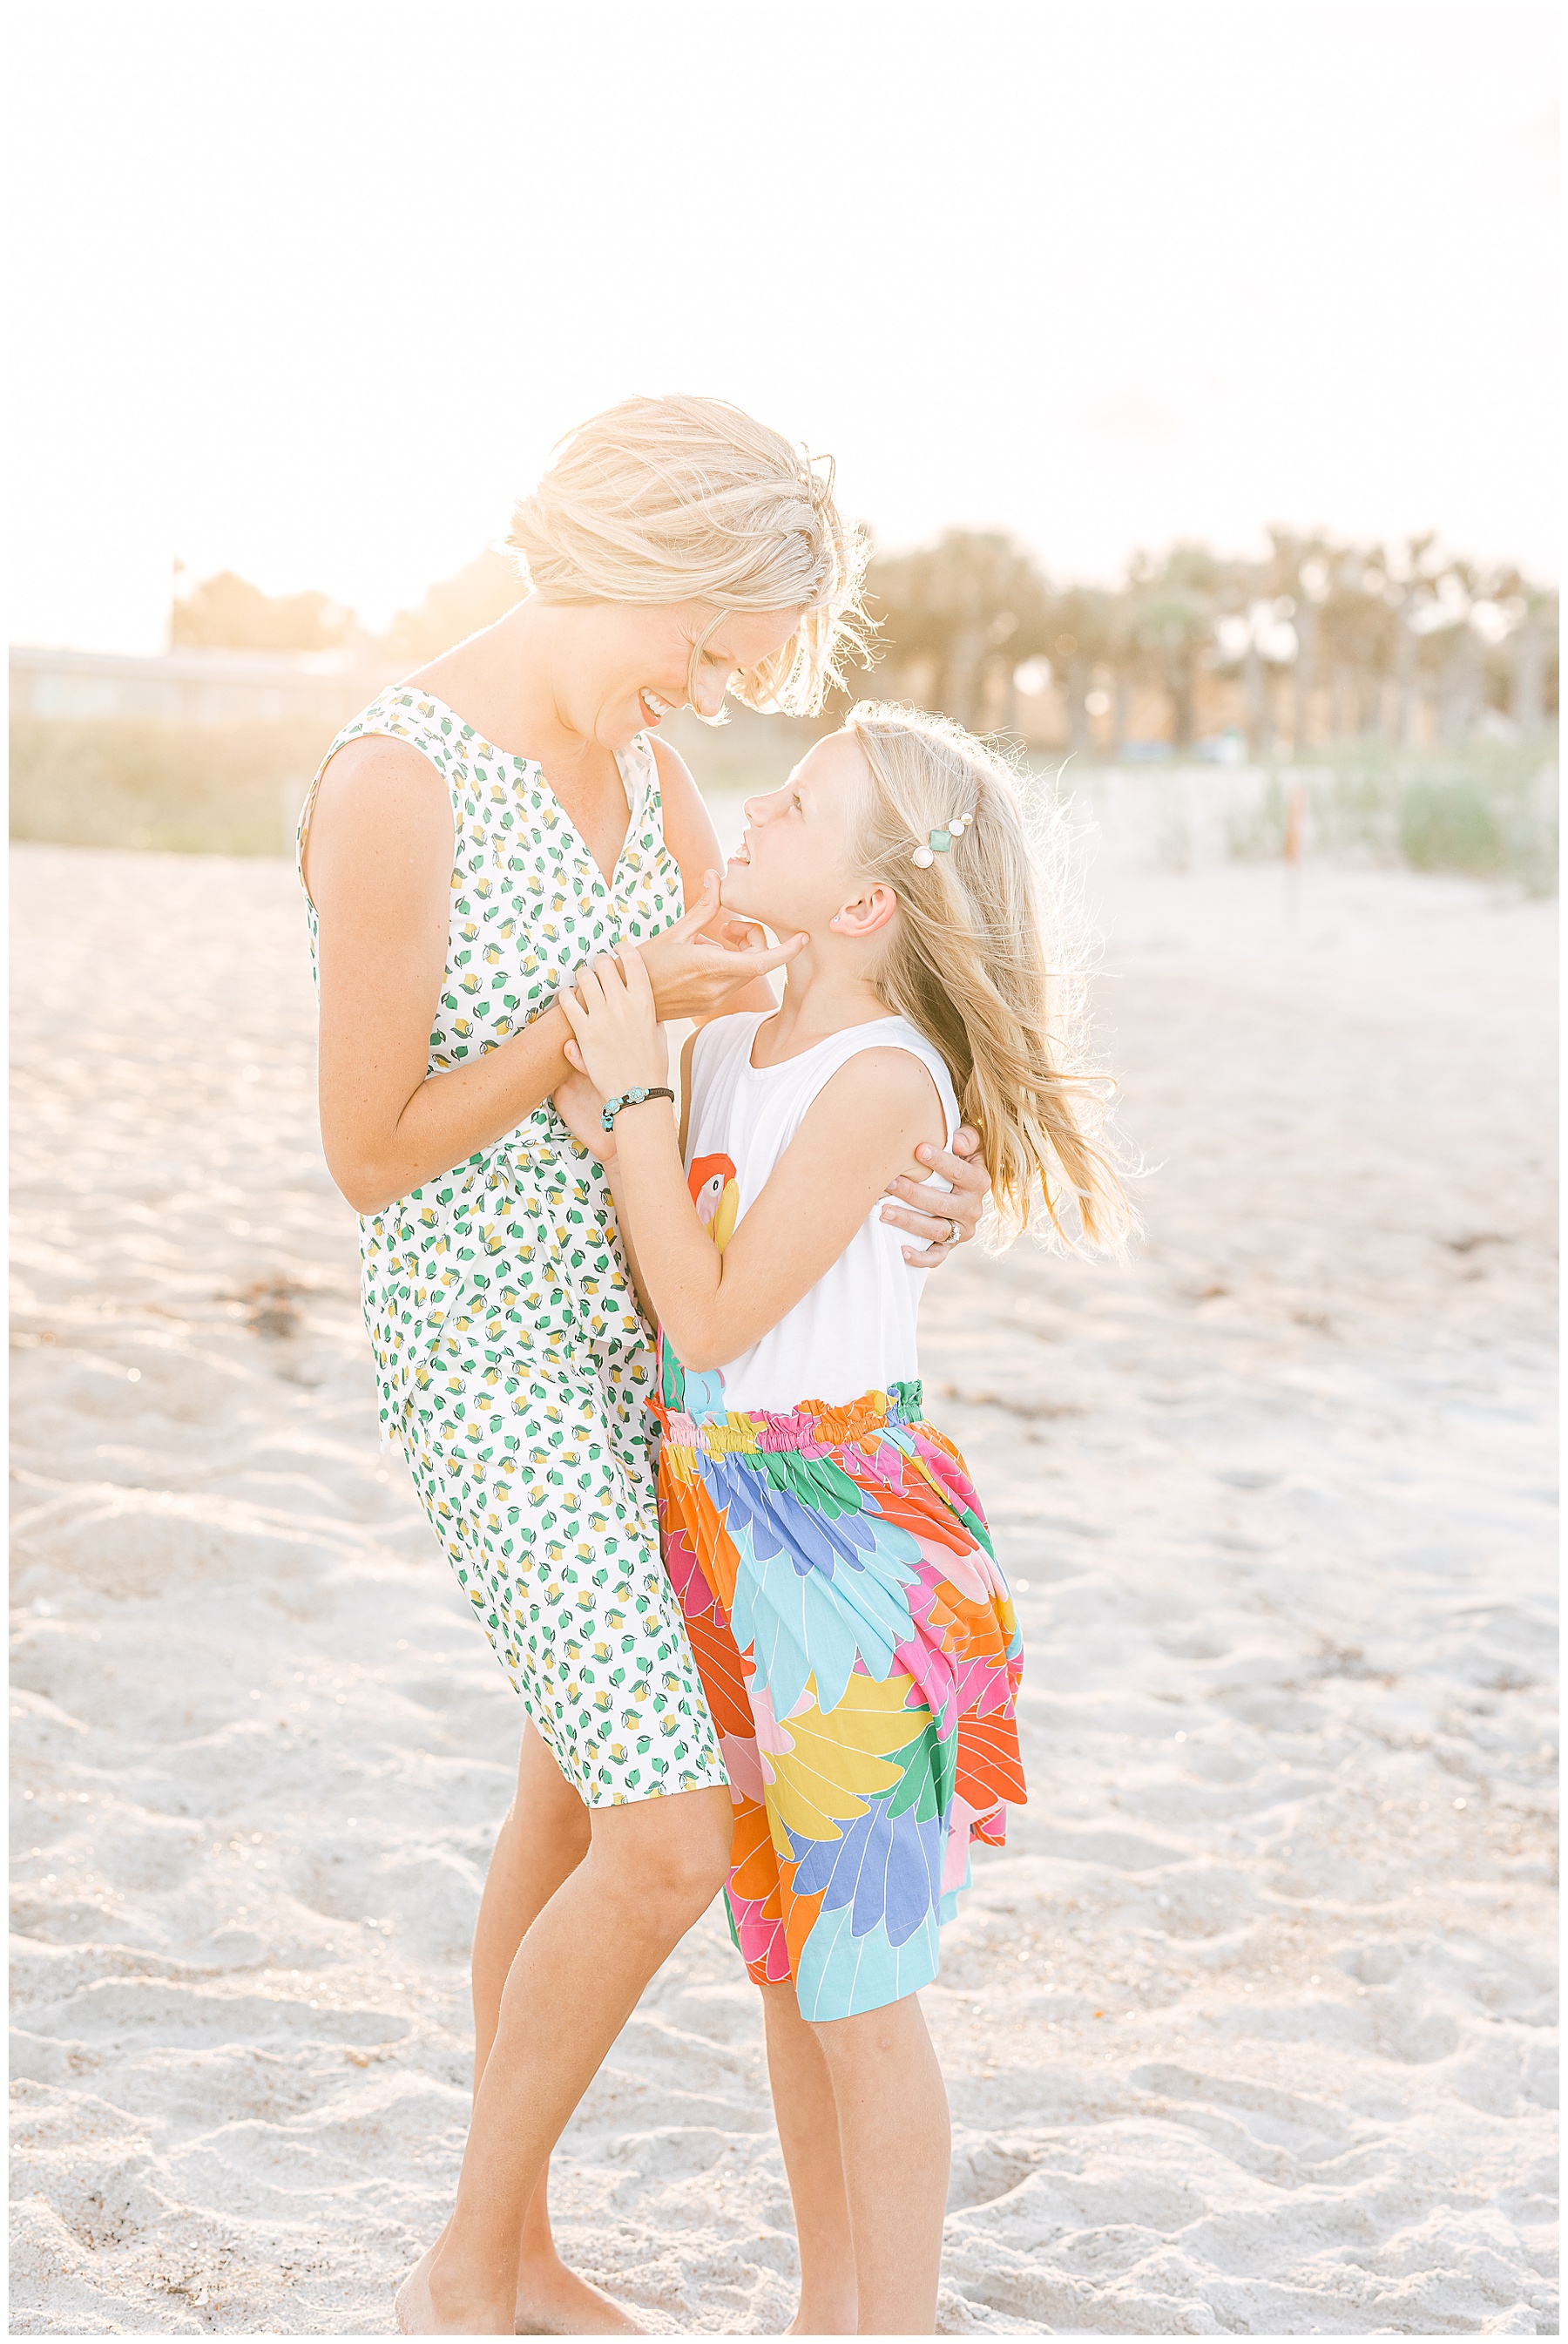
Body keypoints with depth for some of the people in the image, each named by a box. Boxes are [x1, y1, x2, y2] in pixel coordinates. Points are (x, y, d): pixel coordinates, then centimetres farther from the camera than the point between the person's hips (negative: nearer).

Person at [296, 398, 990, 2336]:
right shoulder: (394, 784, -23)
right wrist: (625, 1010, -21)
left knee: (584, 1790, 17)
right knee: (673, 1844, -11)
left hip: (629, 1322, 9)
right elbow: (371, 1157, -19)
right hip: (486, 1356, -9)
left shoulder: (630, 748, 2)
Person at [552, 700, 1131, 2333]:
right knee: (788, 1963, 18)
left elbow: (716, 1317, -19)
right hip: (727, 1541, 8)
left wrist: (636, 1095, -16)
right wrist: (603, 1139, -9)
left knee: (857, 1985, 3)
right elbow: (664, 1303, 6)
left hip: (851, 1560, -8)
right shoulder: (726, 1049, 5)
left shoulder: (883, 1079, -19)